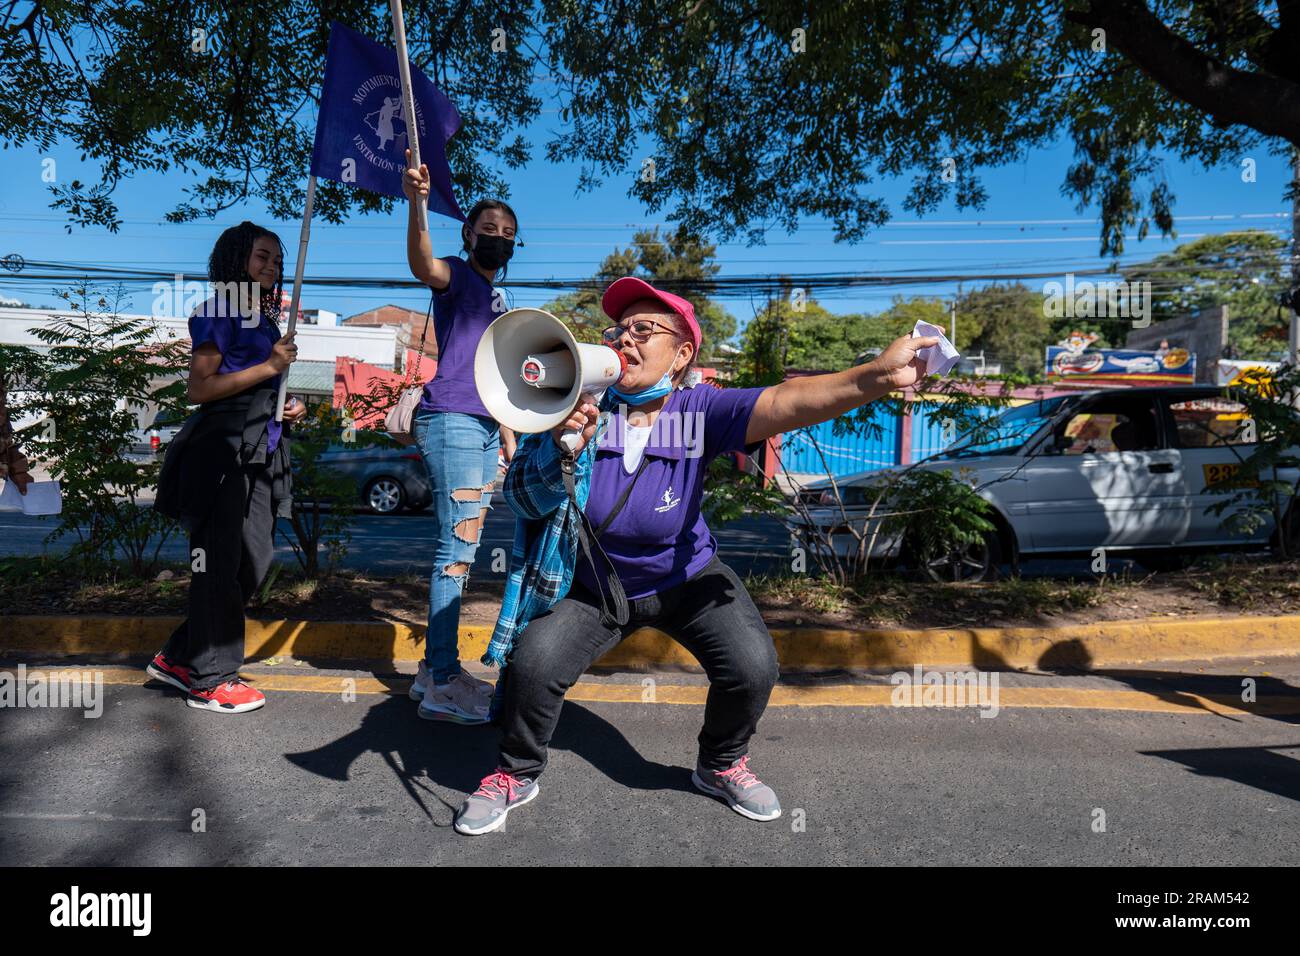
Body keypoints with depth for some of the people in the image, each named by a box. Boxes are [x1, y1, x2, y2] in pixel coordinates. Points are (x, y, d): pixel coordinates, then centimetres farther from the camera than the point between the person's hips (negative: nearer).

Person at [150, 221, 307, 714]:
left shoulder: (267, 320, 21)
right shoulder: (219, 313, -3)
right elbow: (200, 388, -11)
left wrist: (291, 407, 11)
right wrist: (269, 367, -15)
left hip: (261, 451, 8)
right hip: (222, 447, -8)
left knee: (254, 560, 8)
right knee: (221, 563, -3)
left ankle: (179, 657, 21)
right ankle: (209, 681, 8)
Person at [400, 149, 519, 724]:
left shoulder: (496, 294, 25)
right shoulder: (457, 276, -1)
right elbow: (423, 266, -26)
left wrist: (506, 428, 24)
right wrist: (416, 206, -43)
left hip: (483, 427, 9)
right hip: (451, 422, -9)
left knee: (463, 548, 9)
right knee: (458, 547, -12)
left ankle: (437, 670, 17)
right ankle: (441, 685, -7)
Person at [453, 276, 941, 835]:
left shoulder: (698, 411, -21)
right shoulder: (581, 409, -17)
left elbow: (783, 403, -40)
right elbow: (523, 501, -19)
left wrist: (875, 376, -57)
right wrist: (561, 448, -40)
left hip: (685, 580, 0)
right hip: (593, 587, 1)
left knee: (752, 667, -15)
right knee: (531, 664, -17)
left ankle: (720, 765, 20)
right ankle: (516, 774, 16)